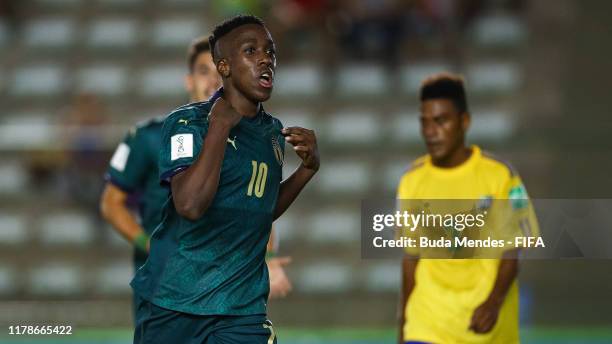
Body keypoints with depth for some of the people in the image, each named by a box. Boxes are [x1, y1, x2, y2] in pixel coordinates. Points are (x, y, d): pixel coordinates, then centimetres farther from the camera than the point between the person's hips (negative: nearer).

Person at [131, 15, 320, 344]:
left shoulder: (274, 131, 11)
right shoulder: (187, 122, -9)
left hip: (242, 306, 4)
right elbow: (190, 205, -25)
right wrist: (220, 126, -19)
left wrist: (307, 167, 9)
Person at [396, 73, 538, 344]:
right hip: (428, 316, 2)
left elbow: (511, 253, -6)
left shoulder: (500, 176, -7)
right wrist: (404, 321, 15)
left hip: (486, 314, -1)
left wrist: (494, 303, -22)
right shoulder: (412, 181, 3)